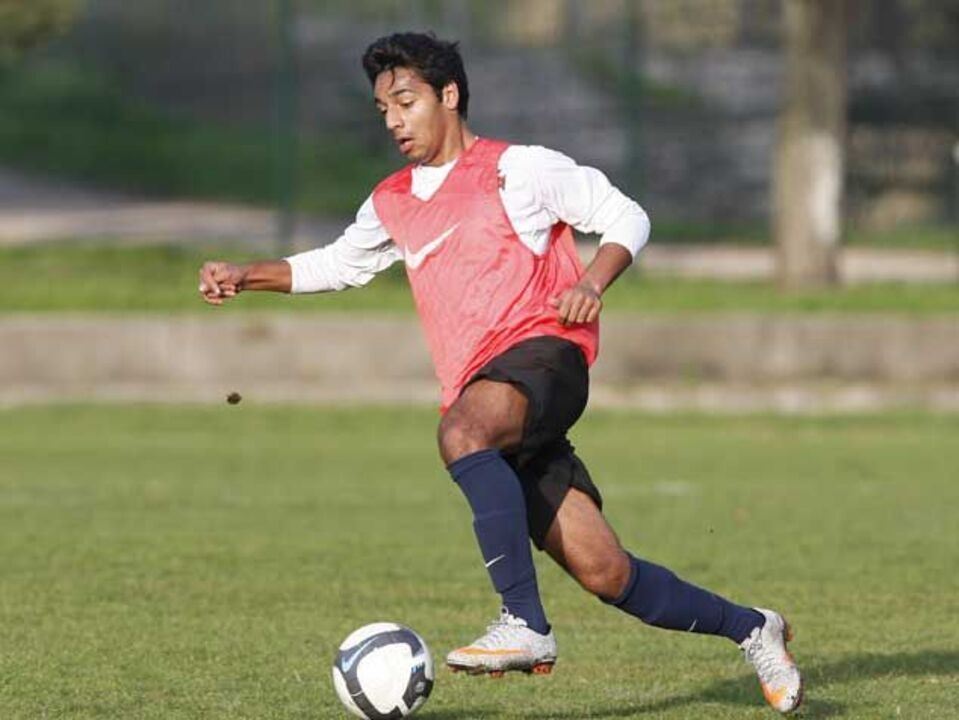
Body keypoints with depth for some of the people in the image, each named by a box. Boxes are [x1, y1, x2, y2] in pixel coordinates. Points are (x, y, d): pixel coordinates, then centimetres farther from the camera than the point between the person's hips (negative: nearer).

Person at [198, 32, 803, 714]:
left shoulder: (517, 169, 2)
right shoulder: (392, 204, 20)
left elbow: (625, 216, 4)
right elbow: (337, 265, 35)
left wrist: (592, 283, -14)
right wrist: (247, 275, 22)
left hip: (542, 353, -6)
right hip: (479, 394, 6)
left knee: (464, 432, -39)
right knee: (603, 573, -4)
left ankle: (526, 625, -42)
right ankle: (752, 629, 15)